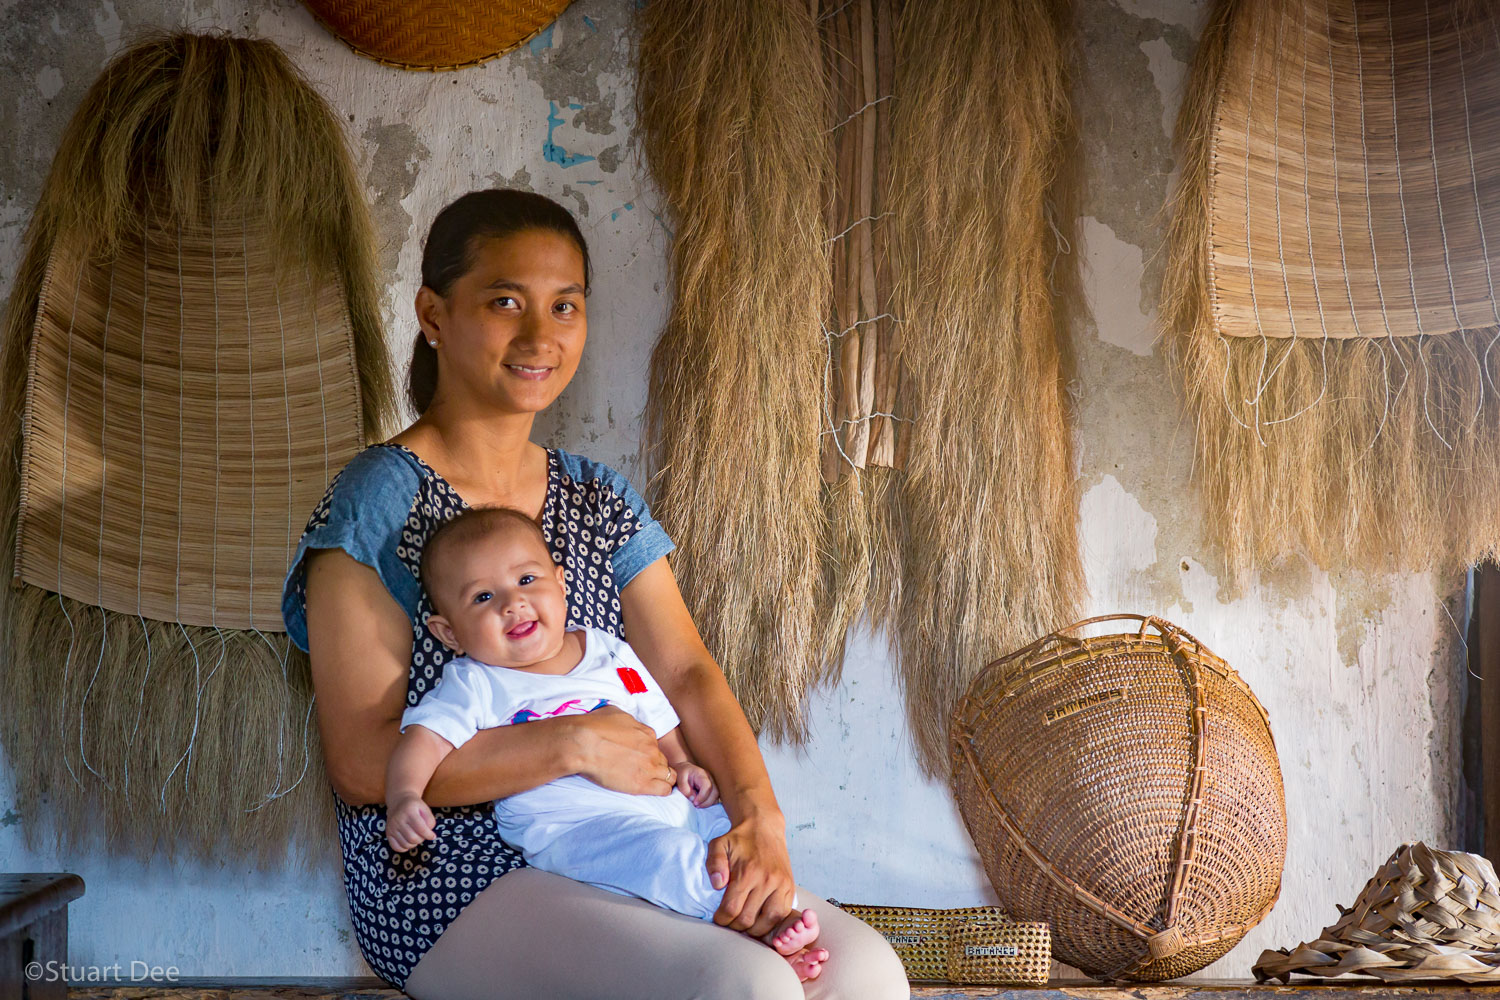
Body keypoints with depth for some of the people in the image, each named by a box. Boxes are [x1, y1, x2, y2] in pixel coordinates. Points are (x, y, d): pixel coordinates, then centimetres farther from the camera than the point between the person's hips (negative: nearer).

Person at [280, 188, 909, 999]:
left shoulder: (599, 500, 13)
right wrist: (573, 743, -20)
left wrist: (757, 811, -14)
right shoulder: (379, 503, -9)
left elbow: (686, 672, 5)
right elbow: (364, 763, -14)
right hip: (449, 889, -6)